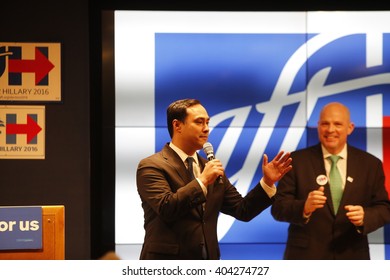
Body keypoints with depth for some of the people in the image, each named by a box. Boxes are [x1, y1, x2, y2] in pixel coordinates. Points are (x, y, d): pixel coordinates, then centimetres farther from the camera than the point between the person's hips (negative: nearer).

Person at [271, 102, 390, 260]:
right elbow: (278, 208, -6)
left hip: (352, 258, 2)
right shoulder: (296, 161, -2)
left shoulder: (370, 164, 4)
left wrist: (364, 217, -18)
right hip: (306, 257, -2)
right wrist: (304, 207, -26)